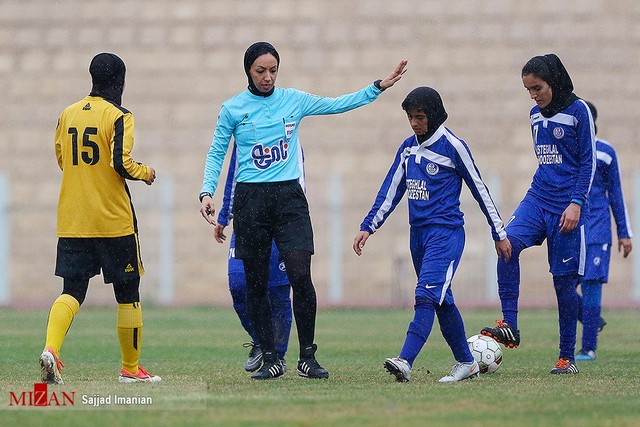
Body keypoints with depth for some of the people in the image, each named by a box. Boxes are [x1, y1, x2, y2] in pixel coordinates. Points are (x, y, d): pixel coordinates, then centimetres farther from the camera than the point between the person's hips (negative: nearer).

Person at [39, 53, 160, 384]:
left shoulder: (68, 115, 9)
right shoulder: (119, 117, -9)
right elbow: (122, 164, -17)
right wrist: (146, 172, 2)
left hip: (72, 221, 5)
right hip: (113, 220, -5)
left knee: (72, 290, 3)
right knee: (127, 294, 9)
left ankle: (51, 349, -23)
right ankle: (130, 368, 17)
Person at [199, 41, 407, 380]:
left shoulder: (293, 100, 7)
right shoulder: (232, 109, 3)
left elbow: (337, 104, 14)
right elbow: (216, 153, 7)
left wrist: (378, 87, 10)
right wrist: (207, 192, -6)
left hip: (289, 197, 0)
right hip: (250, 200, 0)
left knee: (300, 276, -12)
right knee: (256, 283, 1)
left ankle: (307, 357, -2)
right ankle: (270, 359, 10)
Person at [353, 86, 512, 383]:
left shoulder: (452, 146, -7)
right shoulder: (408, 148, 12)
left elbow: (479, 189, -2)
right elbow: (390, 191, 14)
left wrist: (499, 233, 2)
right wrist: (368, 227, 5)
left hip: (446, 232, -7)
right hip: (418, 233, 7)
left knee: (426, 295, -19)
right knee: (442, 301, 11)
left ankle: (405, 361, -33)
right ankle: (466, 363, 21)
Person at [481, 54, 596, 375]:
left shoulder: (578, 111, -6)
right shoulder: (536, 114, 13)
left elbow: (588, 161, -7)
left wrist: (576, 203, -14)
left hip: (567, 207, -5)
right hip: (538, 198, 5)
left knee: (564, 280, -1)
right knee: (509, 242, -24)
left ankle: (567, 357, 10)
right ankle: (509, 327, -25)